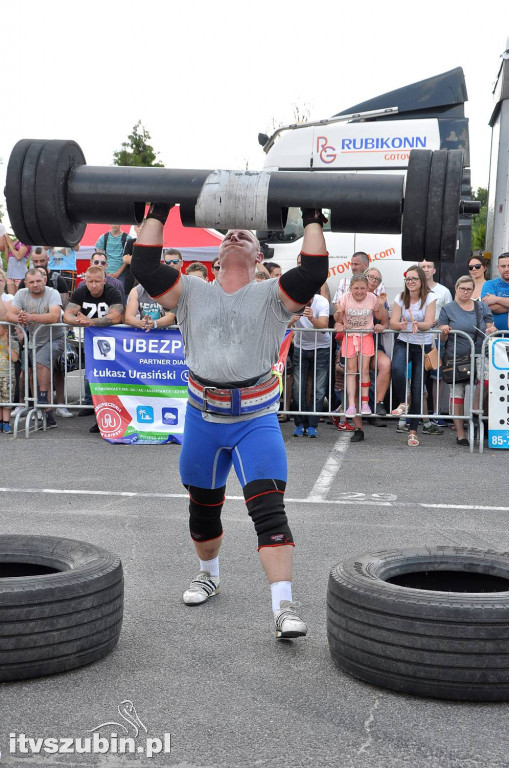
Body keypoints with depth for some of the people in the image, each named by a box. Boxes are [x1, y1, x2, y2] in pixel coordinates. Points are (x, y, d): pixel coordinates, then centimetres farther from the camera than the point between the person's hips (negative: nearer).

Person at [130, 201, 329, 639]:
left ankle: (284, 607, -17)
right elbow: (145, 267, -3)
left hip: (257, 420, -3)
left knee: (270, 512, -15)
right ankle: (209, 574, 44)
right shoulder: (193, 293, 8)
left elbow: (314, 274, -14)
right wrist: (157, 215, -1)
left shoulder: (272, 296, 2)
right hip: (203, 419, 3)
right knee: (203, 508, 18)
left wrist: (313, 222, -11)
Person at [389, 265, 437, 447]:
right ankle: (402, 404, -8)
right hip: (403, 342, 1)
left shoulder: (429, 297, -3)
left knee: (417, 388, -1)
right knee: (397, 369, -33)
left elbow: (429, 323, -13)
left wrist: (418, 325, -36)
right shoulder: (400, 298, 3)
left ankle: (413, 431, 7)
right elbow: (393, 323, -5)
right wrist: (401, 325, -29)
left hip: (423, 345, -1)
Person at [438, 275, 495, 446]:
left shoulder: (482, 307, 11)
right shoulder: (447, 309, 7)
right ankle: (460, 434, 8)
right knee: (457, 393, 1)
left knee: (486, 375, -30)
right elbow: (442, 337, 4)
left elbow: (490, 328, 13)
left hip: (478, 354, 0)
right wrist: (444, 331, -18)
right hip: (455, 356, 0)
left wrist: (491, 330, -10)